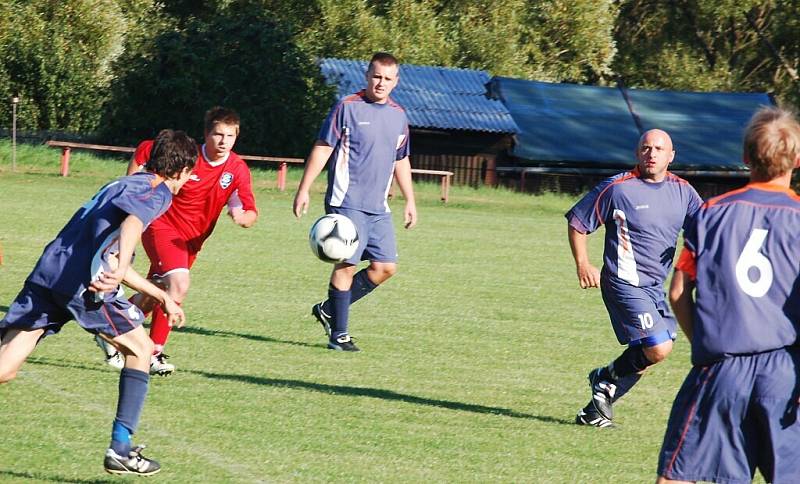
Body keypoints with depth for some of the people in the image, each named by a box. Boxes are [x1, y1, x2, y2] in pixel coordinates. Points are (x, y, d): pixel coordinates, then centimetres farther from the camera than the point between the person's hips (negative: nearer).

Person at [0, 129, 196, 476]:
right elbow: (133, 222, -18)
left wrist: (162, 297, 49)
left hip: (47, 273, 7)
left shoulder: (127, 184, 34)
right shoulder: (159, 191, 7)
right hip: (83, 281, -7)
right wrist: (119, 267, -36)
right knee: (139, 349, 16)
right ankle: (120, 449, 12)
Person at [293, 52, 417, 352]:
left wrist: (410, 201, 24)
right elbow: (323, 148, -4)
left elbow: (401, 161, 25)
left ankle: (329, 310, 14)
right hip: (347, 202, -6)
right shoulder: (347, 107, -4)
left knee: (386, 267, 1)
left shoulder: (398, 116, 14)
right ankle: (338, 333, -2)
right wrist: (304, 190, -8)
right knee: (347, 264, -9)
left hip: (378, 208, 6)